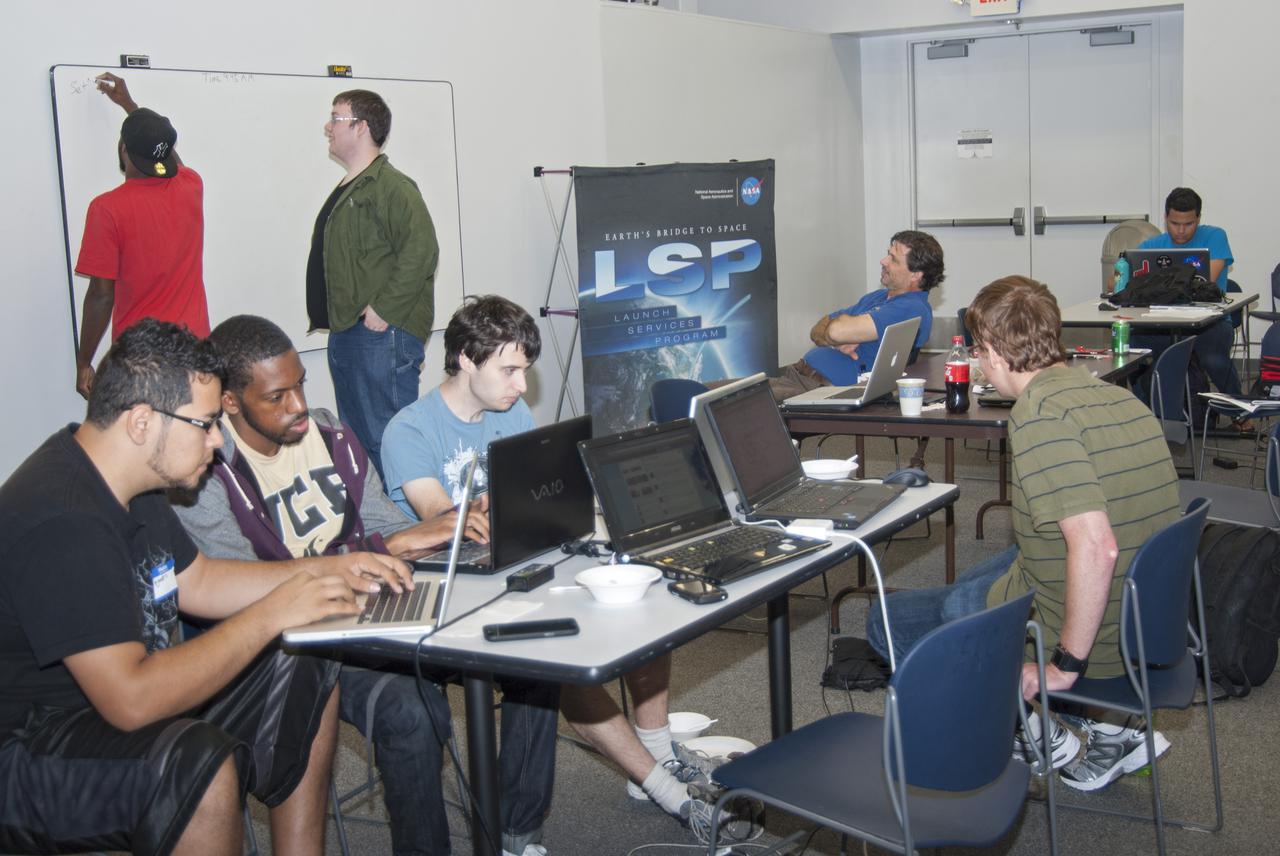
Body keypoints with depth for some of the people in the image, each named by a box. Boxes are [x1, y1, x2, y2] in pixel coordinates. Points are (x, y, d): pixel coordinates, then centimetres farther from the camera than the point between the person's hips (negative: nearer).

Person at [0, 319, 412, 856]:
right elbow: (130, 699, -33)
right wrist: (272, 613, -25)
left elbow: (196, 581, 18)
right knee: (199, 761, -36)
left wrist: (330, 569, 7)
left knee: (305, 675, 5)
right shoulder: (62, 523, -28)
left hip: (124, 696, 10)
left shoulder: (125, 480, 4)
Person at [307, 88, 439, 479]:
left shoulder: (391, 186, -11)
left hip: (381, 335, -10)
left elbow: (421, 250, -23)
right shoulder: (345, 190, 20)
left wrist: (382, 310, -22)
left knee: (384, 442, -9)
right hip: (346, 334, 10)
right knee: (357, 442, 16)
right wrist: (338, 324, 15)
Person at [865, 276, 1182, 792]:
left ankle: (1041, 737, 3)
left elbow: (1096, 547, -32)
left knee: (888, 621, 8)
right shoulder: (1119, 397, 4)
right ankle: (1108, 729, 20)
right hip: (1142, 626, 8)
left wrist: (1065, 666, -23)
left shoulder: (1037, 414, -23)